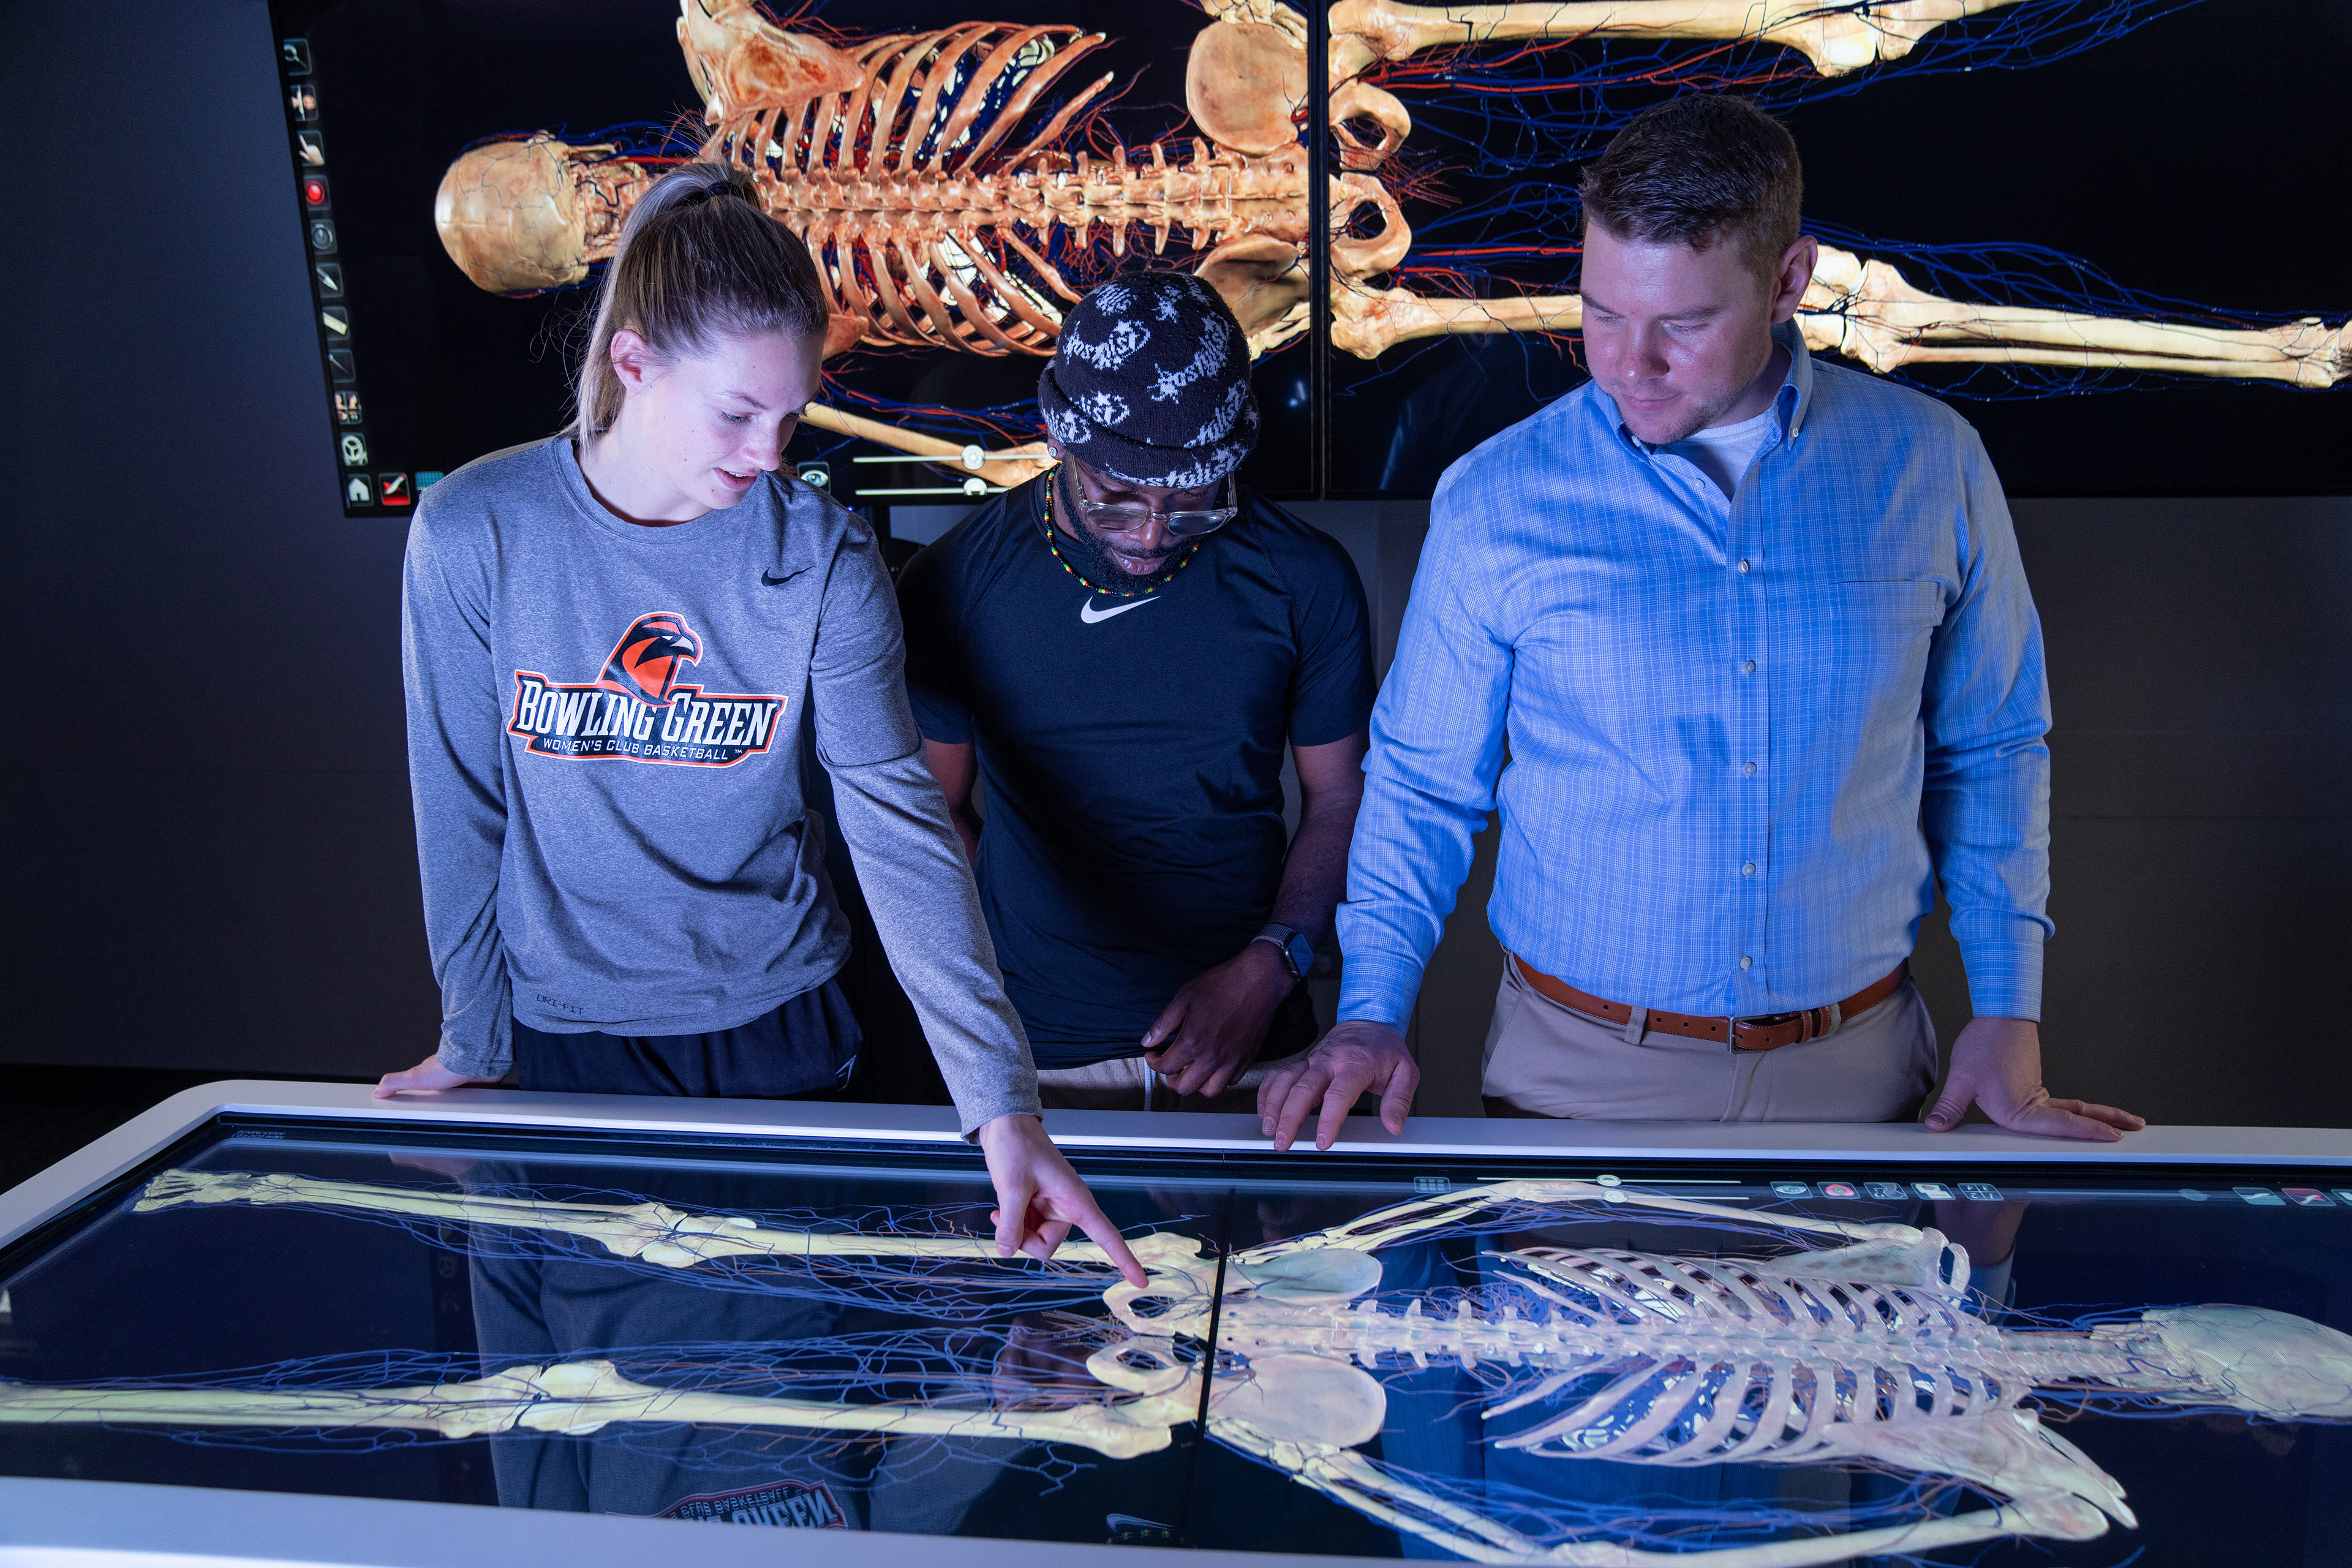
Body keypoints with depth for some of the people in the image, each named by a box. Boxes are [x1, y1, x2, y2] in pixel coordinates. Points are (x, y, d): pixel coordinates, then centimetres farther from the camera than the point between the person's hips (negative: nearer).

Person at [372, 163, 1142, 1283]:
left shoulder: (821, 558, -15)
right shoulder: (474, 534, -15)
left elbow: (898, 818, -22)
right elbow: (461, 809, -5)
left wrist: (1003, 1103, -29)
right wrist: (470, 1042, 2)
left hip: (779, 1023, 1)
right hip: (567, 1029, 0)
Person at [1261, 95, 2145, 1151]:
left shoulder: (1928, 467, -4)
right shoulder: (1493, 500, -9)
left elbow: (1993, 751, 7)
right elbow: (1421, 782, 0)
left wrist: (2007, 1013, 3)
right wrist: (1372, 1013, -10)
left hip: (1856, 1063, 2)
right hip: (1577, 1066, -1)